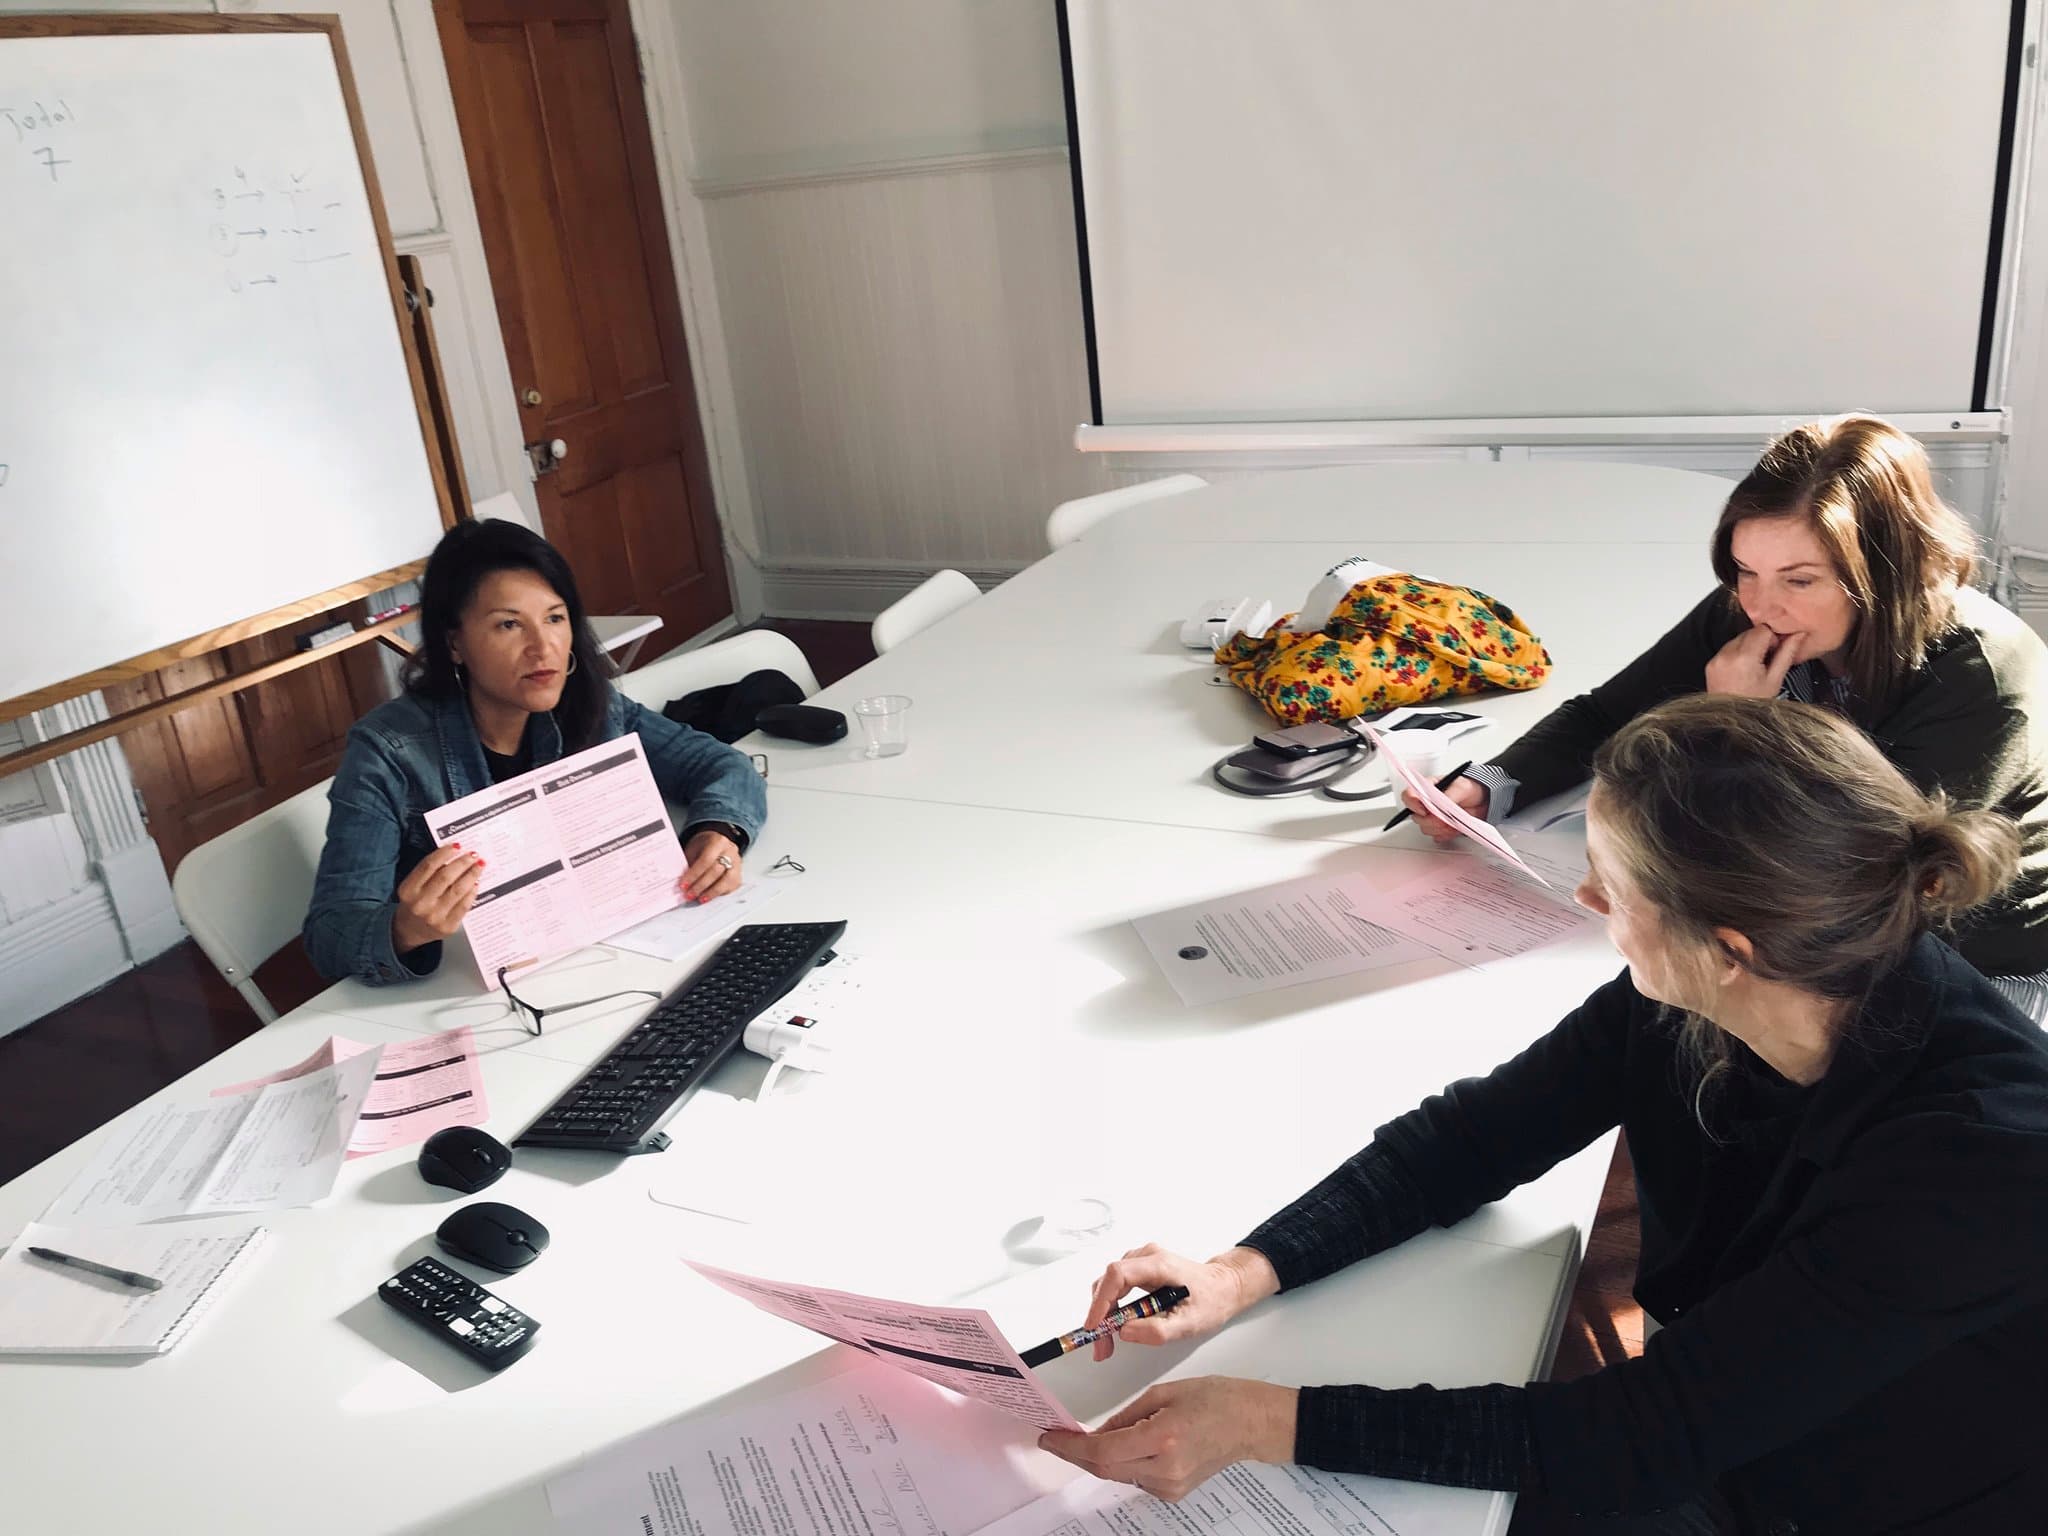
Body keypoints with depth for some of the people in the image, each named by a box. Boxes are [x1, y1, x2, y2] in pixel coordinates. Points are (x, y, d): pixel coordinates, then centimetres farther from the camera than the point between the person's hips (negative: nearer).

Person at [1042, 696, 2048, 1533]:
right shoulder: (1682, 1001, -18)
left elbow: (1649, 1438, -31)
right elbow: (1472, 1137, -7)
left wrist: (1268, 1422, -35)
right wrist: (1247, 1270, -21)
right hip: (1711, 1433, 4)